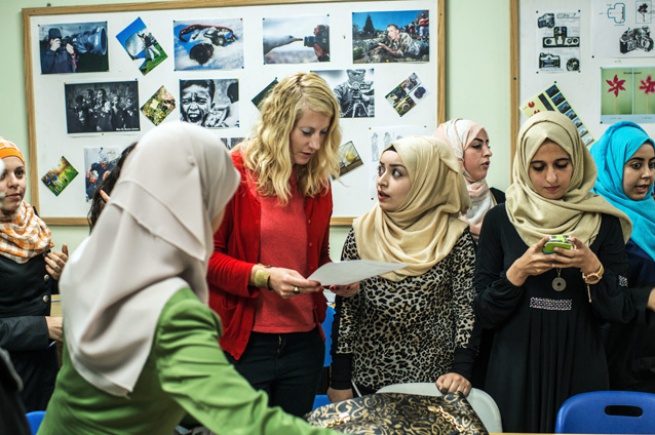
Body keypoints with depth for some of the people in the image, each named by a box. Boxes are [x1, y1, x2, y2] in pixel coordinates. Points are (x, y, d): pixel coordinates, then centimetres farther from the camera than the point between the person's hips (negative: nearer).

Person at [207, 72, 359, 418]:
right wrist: (262, 276, -21)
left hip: (304, 344, 5)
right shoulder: (234, 172, -9)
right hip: (243, 344, -5)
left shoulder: (318, 181, 6)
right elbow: (206, 255, -8)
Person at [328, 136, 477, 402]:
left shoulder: (455, 237, -7)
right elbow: (345, 310, -1)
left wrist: (460, 370, -20)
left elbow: (467, 309, -7)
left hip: (433, 382, -1)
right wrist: (339, 382, -2)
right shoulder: (362, 233, -2)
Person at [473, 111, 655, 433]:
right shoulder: (499, 219, -3)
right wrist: (517, 272, -18)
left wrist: (593, 268, -17)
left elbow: (621, 313, -1)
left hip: (581, 372, 1)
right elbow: (484, 314, -3)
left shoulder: (602, 222, 0)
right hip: (515, 374, -1)